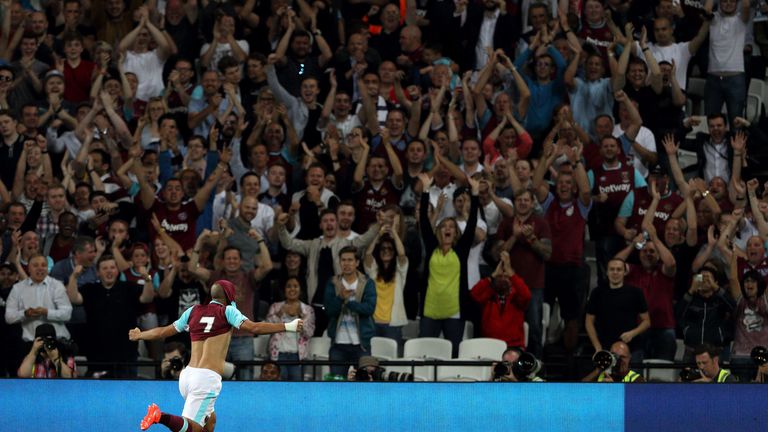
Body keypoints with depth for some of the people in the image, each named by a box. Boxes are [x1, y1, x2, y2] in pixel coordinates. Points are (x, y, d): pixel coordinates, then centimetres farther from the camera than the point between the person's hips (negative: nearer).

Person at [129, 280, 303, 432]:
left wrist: (139, 336, 41)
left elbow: (163, 332, 23)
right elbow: (253, 327, -10)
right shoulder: (227, 311, 3)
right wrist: (288, 327, -8)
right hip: (207, 377, -7)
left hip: (187, 375, 7)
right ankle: (160, 416, -37)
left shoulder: (194, 311, 16)